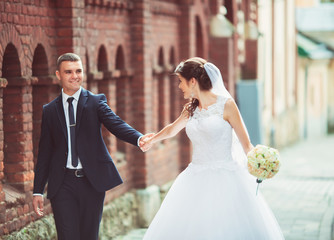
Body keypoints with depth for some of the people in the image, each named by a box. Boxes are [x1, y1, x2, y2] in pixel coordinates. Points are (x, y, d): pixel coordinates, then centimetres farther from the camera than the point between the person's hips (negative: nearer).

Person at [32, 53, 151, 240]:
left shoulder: (96, 102, 5)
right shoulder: (50, 110, 10)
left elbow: (115, 124, -13)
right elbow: (44, 153, 12)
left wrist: (138, 138, -34)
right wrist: (38, 190, 8)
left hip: (92, 181, 0)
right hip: (62, 184, 0)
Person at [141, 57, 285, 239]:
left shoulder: (225, 104, -4)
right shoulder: (191, 109, 13)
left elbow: (246, 144, -6)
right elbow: (172, 129, 35)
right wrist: (151, 140, 52)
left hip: (224, 181, -5)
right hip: (197, 181, 6)